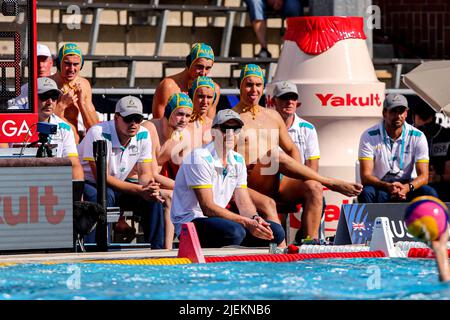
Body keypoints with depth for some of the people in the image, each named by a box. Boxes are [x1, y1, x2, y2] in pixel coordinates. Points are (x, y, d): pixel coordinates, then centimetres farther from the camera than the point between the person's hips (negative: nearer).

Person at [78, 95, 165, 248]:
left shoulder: (143, 135, -6)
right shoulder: (99, 133, -26)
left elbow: (145, 173, -3)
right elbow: (102, 177, -29)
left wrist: (149, 187, -30)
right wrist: (139, 189, -35)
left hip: (118, 185, 6)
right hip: (87, 184, -6)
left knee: (153, 198, -14)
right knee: (106, 196, -38)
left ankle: (156, 249, -7)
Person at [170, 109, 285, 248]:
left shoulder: (238, 161, 10)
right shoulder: (199, 158, -16)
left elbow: (244, 203, 8)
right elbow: (208, 208, -21)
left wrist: (255, 219, -17)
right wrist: (247, 222, -28)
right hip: (190, 222, -8)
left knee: (275, 232, -5)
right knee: (234, 231, -37)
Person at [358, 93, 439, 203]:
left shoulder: (417, 137, -4)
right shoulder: (369, 136, -9)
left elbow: (423, 176, -9)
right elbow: (365, 176, -16)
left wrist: (407, 187, -33)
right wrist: (387, 186, -36)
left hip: (407, 186, 2)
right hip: (380, 187, -2)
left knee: (429, 193, -28)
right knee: (366, 193, -35)